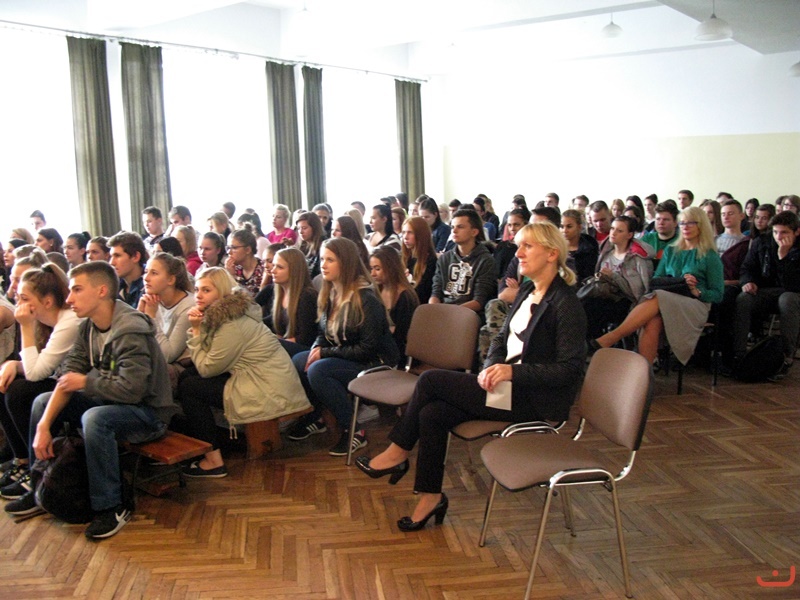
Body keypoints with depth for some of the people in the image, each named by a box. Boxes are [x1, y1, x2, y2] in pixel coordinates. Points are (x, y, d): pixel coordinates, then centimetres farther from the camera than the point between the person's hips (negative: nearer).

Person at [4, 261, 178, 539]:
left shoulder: (131, 330, -25)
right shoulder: (88, 327, 2)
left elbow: (131, 389, -32)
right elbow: (68, 378, 0)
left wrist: (86, 382, -15)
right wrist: (43, 425, -11)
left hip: (149, 413, -9)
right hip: (109, 402, 9)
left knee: (95, 418, -35)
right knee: (43, 401, 7)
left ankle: (112, 507, -18)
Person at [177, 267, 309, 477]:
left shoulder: (231, 324, -19)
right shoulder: (223, 313, 10)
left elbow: (206, 368, -12)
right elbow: (207, 362, 7)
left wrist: (196, 330, -8)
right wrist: (198, 329, -6)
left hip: (270, 395, -10)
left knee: (189, 387, -4)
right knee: (187, 375, 11)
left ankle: (213, 461, 1)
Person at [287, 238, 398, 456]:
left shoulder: (366, 300, -21)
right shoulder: (330, 294, 4)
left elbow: (367, 349, -23)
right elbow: (324, 334, 14)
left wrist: (326, 353, -19)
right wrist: (317, 349, -10)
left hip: (374, 363, -8)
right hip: (342, 357, 8)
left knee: (318, 371, -28)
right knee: (298, 362, -10)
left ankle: (353, 431, -16)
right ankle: (313, 417, 10)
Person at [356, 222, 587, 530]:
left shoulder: (566, 305, -14)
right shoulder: (527, 292, 12)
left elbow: (569, 369, -18)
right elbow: (502, 339, 16)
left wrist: (512, 371, -24)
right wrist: (492, 366, -6)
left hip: (533, 399, -8)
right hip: (507, 383, 8)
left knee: (430, 380, -14)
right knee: (432, 412, -13)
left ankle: (397, 453, 4)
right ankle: (431, 497, 0)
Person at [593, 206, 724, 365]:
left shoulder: (710, 257, 8)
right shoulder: (671, 251, 21)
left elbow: (717, 295, 6)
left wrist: (696, 291, -12)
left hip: (696, 306, -3)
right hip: (666, 303, 3)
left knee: (656, 299, -35)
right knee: (652, 323, -35)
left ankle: (610, 339, -46)